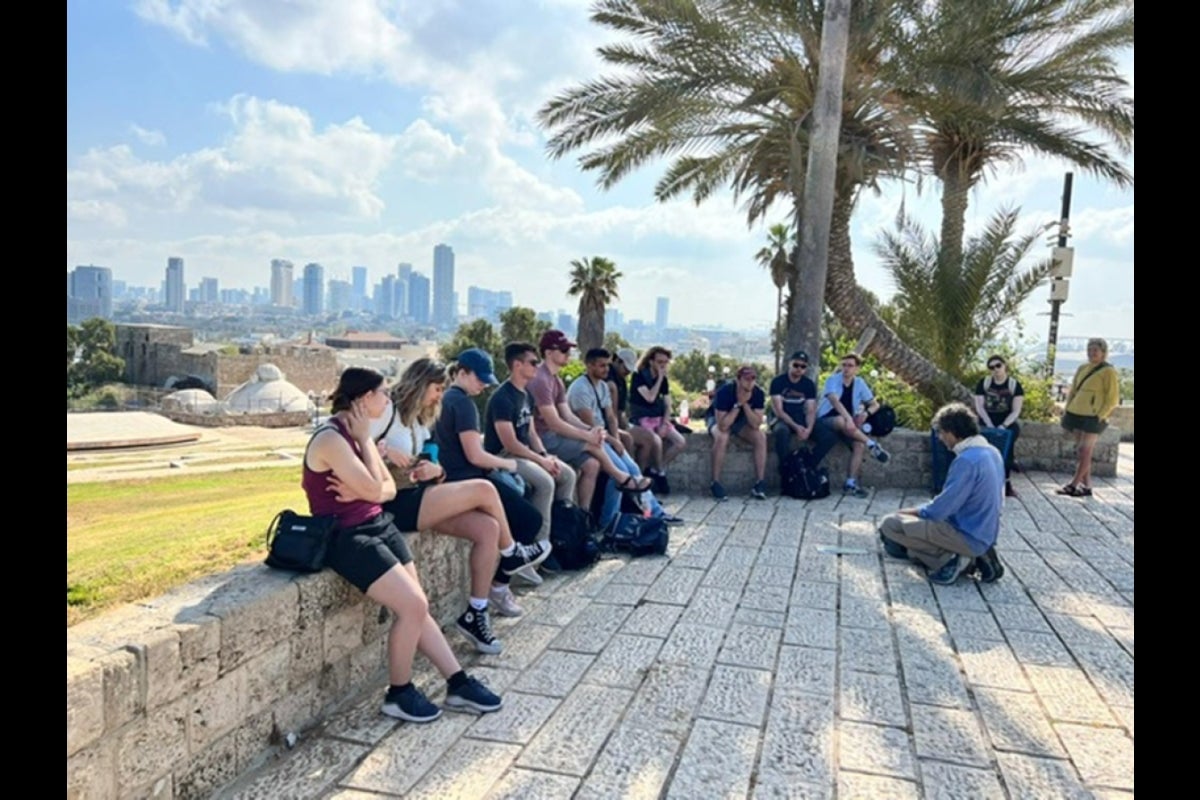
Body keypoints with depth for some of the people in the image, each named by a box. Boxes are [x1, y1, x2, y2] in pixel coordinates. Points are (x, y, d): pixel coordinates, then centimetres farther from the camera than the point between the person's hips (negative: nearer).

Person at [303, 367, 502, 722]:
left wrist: (363, 491, -12)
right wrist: (364, 440, -11)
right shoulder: (331, 439, -19)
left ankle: (457, 683, 15)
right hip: (347, 537, -9)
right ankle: (399, 694, 4)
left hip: (378, 525, 9)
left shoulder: (356, 434, 10)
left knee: (417, 606, 7)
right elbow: (374, 489, -18)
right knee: (413, 606, -15)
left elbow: (389, 488, 10)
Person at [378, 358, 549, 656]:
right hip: (397, 503, -9)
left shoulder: (420, 421, 20)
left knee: (488, 529, -10)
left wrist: (436, 470, -5)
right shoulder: (389, 411, -8)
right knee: (484, 490, -16)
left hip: (418, 496, 9)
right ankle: (511, 554, 10)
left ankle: (476, 614, -4)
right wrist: (385, 449, -28)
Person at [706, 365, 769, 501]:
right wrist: (738, 405, -38)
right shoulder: (724, 392, -32)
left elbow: (756, 424, -25)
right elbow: (723, 426, -37)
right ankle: (716, 484, -25)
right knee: (722, 438, -36)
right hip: (718, 418, -4)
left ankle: (760, 483, -17)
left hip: (741, 420, 4)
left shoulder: (758, 394, -20)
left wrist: (745, 404, -34)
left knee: (761, 437, -23)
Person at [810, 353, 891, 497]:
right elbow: (834, 401, -26)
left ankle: (850, 483, -19)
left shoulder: (859, 383, 6)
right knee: (841, 421, -38)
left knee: (860, 444, -23)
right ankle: (873, 446, -24)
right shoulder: (833, 380, -8)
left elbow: (875, 404, 10)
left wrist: (866, 413, -13)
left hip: (847, 423, 5)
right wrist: (848, 418, -41)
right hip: (825, 421, -4)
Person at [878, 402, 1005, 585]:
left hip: (968, 537, -9)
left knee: (890, 524, -9)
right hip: (985, 534, 9)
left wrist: (912, 511, -1)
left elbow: (940, 510, -22)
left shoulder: (967, 460, -24)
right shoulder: (992, 452, 6)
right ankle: (972, 557, 7)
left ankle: (951, 559, -9)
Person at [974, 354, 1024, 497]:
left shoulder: (1014, 385, -1)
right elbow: (979, 407, -1)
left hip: (1007, 422, -1)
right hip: (987, 422, 1)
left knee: (1007, 438, -33)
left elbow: (1016, 411, -5)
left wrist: (1003, 426, -20)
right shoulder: (983, 383, 3)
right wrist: (990, 425, -13)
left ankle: (1005, 481, -26)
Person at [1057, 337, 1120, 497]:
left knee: (1085, 451, -5)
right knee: (1083, 452, 9)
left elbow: (1113, 399, -8)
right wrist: (1067, 409, 11)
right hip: (1077, 414, 7)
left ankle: (1073, 485, -4)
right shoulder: (1082, 368, 12)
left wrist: (1100, 416, -14)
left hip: (1092, 417, -7)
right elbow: (1073, 391, 20)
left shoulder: (1108, 371, -6)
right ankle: (1086, 486, 14)